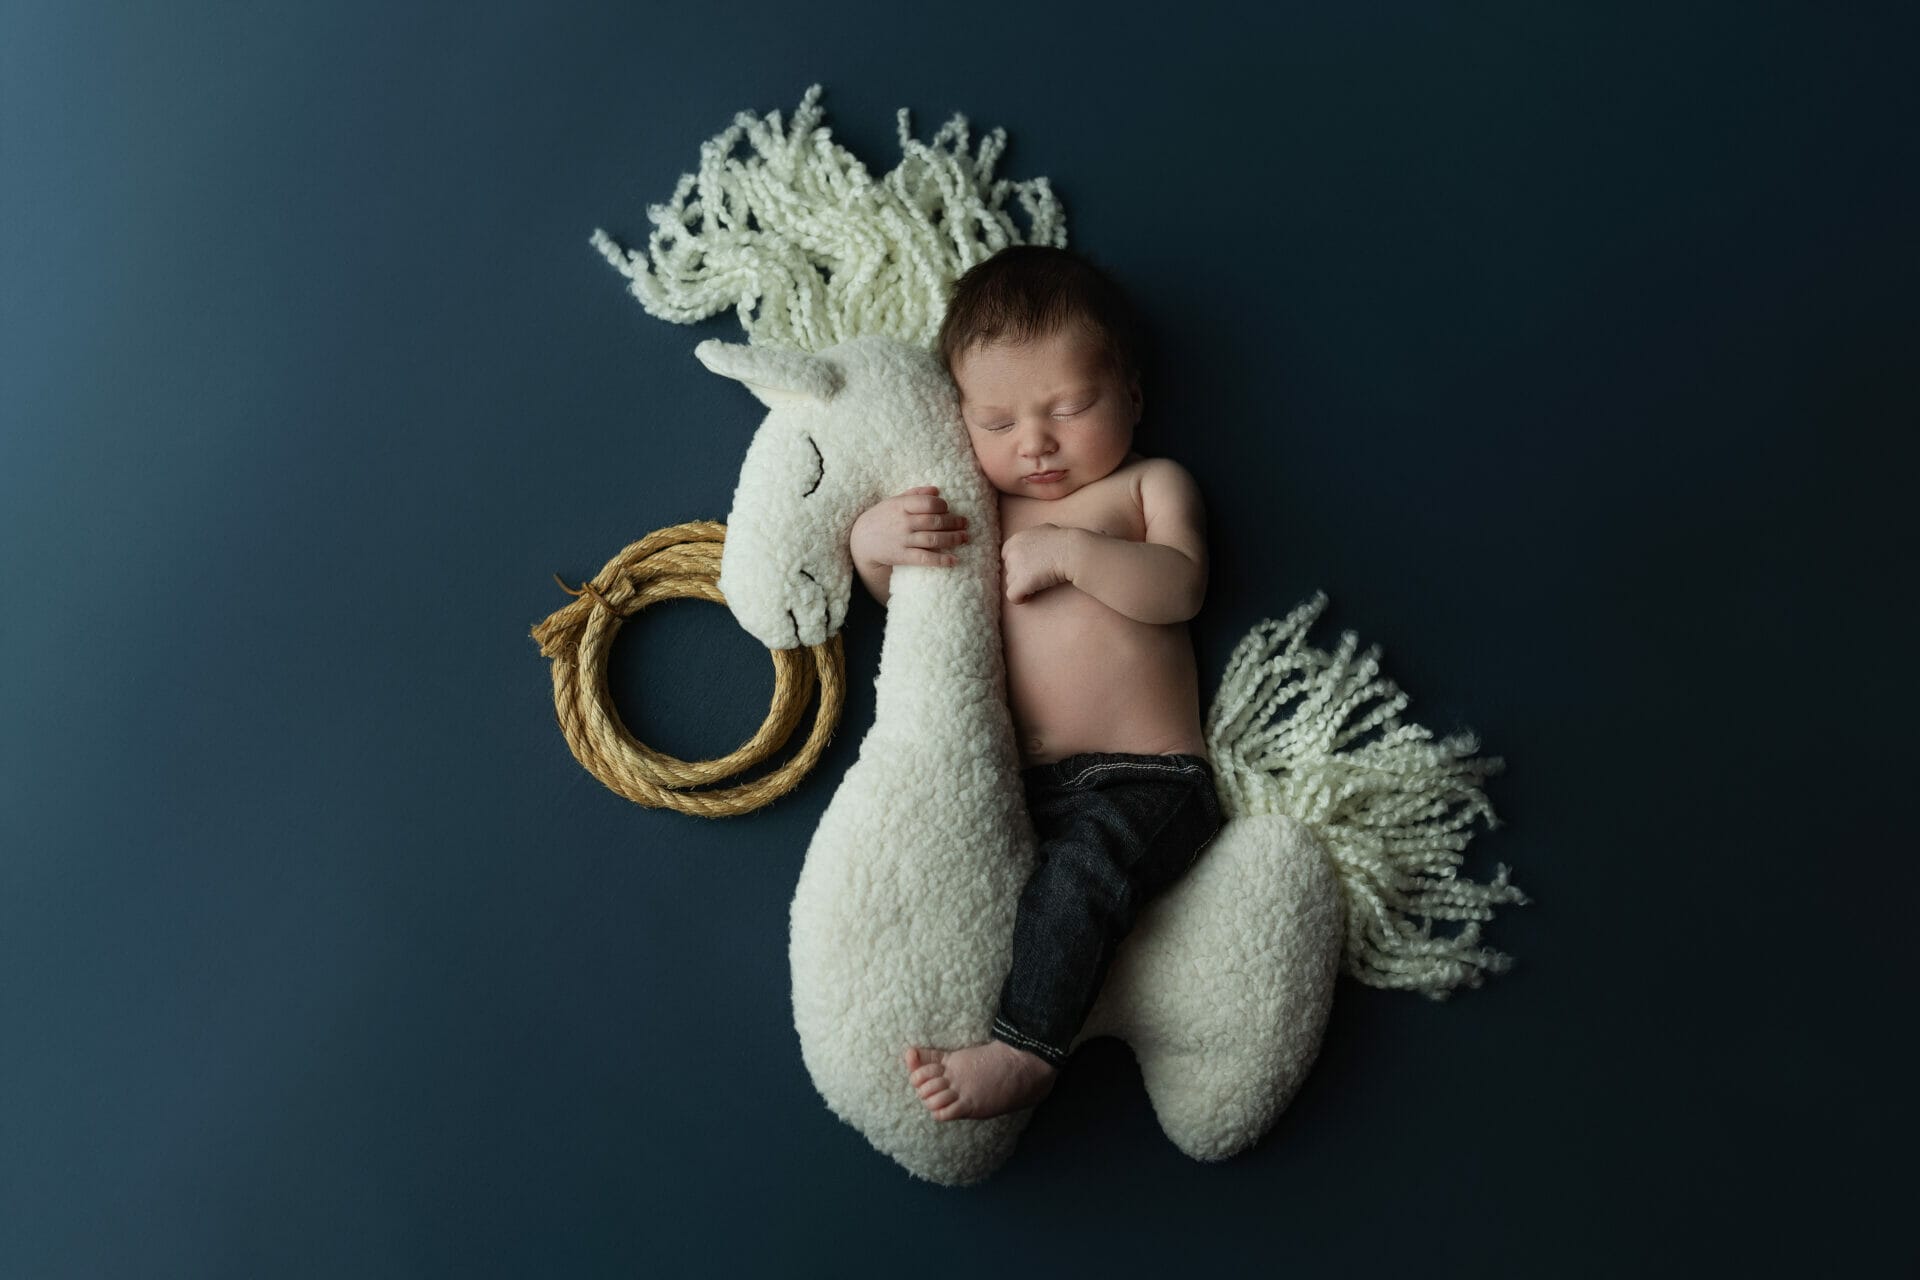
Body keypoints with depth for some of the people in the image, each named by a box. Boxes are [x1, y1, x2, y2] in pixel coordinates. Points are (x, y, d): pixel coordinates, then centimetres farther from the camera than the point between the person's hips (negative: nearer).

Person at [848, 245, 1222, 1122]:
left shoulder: (1150, 483, 13)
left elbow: (1180, 588, -4)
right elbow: (899, 593, 25)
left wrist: (1071, 550, -17)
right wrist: (871, 538, 2)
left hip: (1146, 780, -4)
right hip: (1017, 786, 5)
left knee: (1079, 869, -32)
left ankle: (1025, 1049, -26)